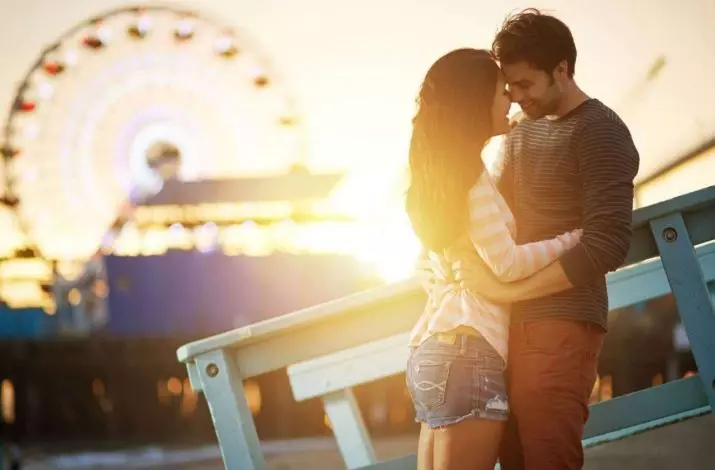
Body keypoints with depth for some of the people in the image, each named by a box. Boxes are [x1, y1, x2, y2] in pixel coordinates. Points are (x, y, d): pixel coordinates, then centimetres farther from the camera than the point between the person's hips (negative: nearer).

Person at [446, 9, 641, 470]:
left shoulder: (599, 132, -6)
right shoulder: (522, 133, 18)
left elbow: (608, 245, -16)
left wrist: (505, 289, -17)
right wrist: (455, 252, 5)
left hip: (560, 327, -7)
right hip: (514, 325, 8)